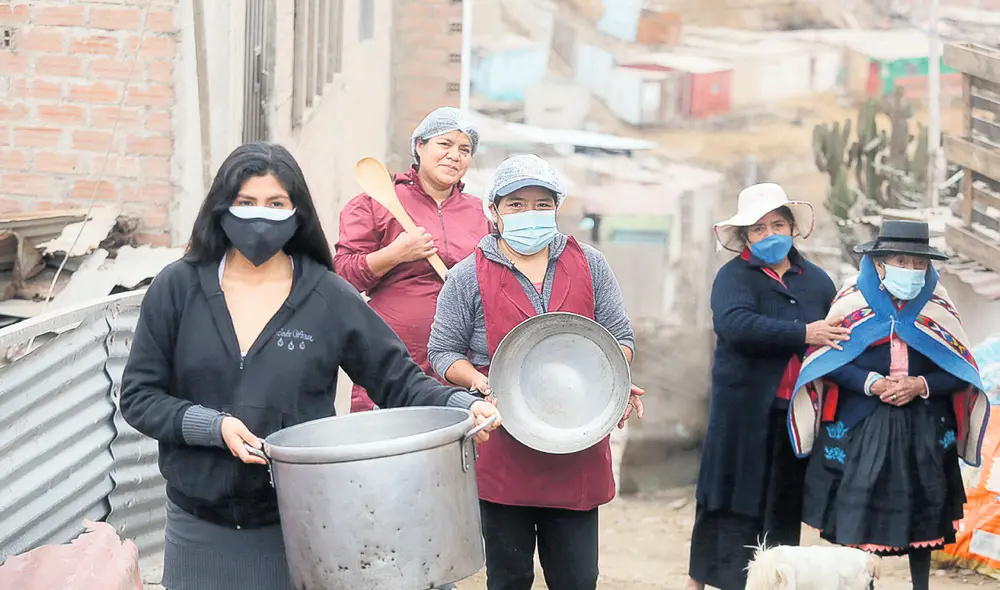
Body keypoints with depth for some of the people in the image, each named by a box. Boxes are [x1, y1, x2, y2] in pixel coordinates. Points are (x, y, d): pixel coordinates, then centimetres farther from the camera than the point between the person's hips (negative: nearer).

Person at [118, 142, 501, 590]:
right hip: (201, 527, 1)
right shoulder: (177, 288, 0)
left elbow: (399, 380, 1)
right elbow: (138, 396, 0)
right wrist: (214, 426, -16)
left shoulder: (329, 298, -1)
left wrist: (460, 404, -18)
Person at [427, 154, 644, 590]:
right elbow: (443, 351, 4)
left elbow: (620, 337, 12)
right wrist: (478, 381, -15)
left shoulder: (589, 266, 9)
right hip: (503, 456, -2)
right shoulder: (469, 277, 2)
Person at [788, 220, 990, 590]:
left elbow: (961, 371, 3)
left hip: (923, 432, 2)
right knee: (858, 517, -4)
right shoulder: (853, 300, -1)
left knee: (921, 518, 7)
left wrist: (921, 385, -15)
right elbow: (828, 359, -3)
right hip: (860, 429, -2)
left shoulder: (938, 306, 4)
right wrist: (871, 383, -17)